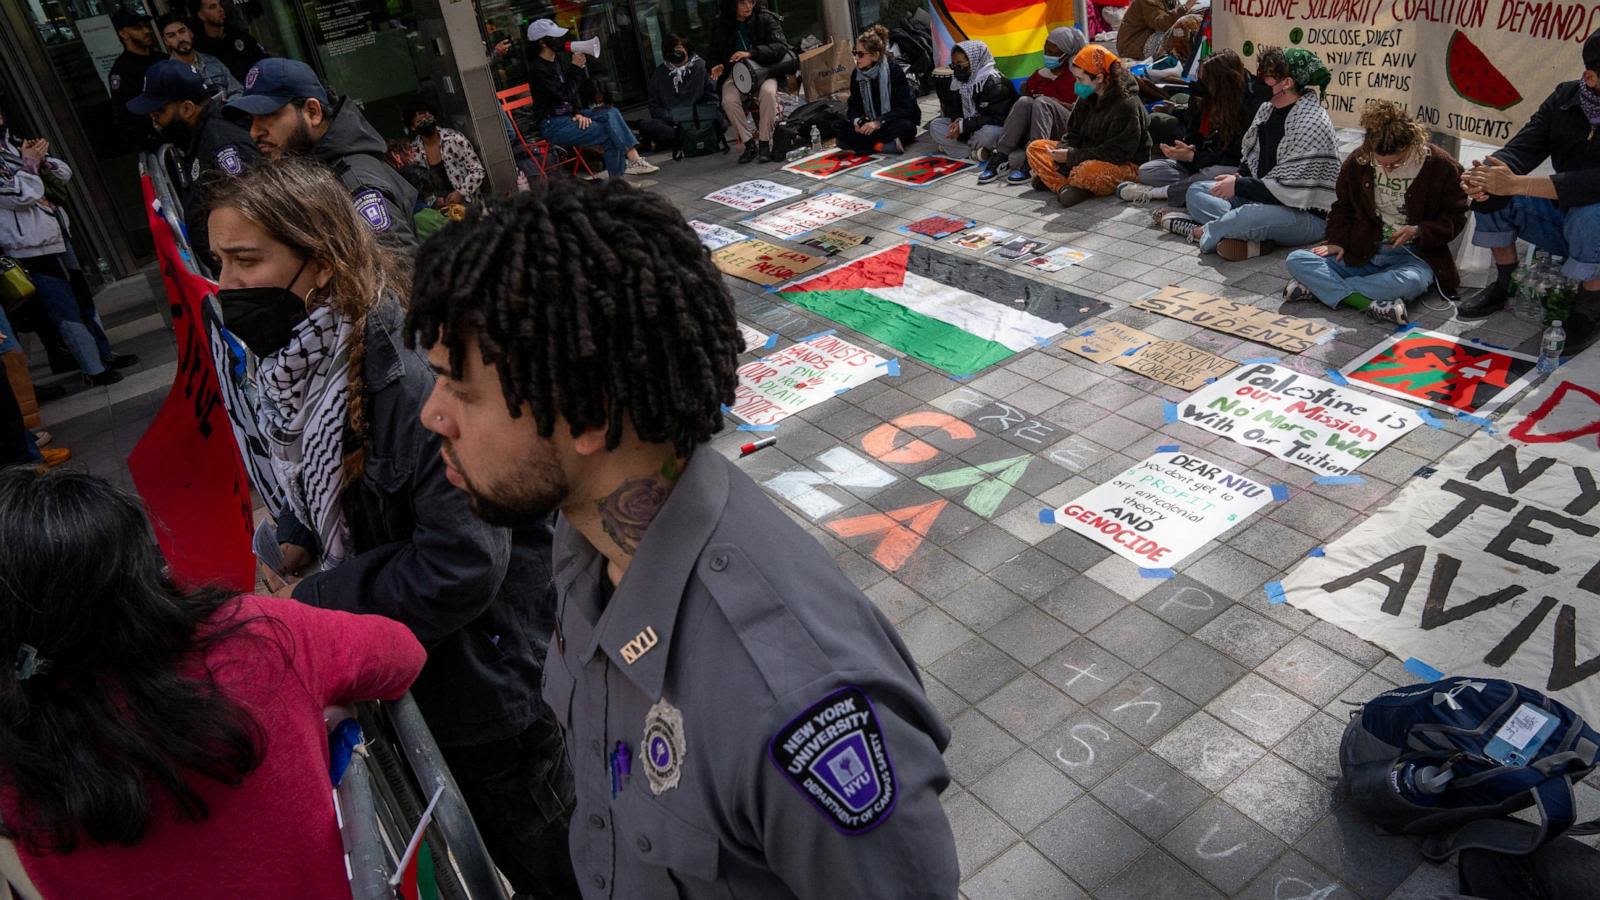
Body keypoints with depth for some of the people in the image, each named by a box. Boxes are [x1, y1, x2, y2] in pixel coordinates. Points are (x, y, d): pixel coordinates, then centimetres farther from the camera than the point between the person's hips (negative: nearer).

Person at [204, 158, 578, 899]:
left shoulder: (412, 372, -31)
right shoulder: (296, 356, -3)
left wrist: (314, 600, -17)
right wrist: (289, 546, -5)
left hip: (482, 671, -8)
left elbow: (461, 566, -29)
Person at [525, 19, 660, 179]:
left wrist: (578, 112, -5)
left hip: (568, 115, 8)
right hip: (552, 125, -8)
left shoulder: (557, 61, 11)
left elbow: (574, 90, 13)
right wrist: (575, 68, -17)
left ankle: (634, 158, -24)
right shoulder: (537, 69, -15)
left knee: (610, 112, -12)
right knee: (609, 133, -17)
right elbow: (565, 94, -20)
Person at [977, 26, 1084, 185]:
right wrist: (1025, 90, 1)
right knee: (1024, 101, -24)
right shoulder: (1040, 74, 20)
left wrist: (1051, 101, -14)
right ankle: (999, 156, -35)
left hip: (1068, 129, -4)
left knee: (1041, 102, -31)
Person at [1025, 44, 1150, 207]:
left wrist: (1072, 157, -25)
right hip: (1088, 158, 9)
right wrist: (1063, 152, -13)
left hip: (1125, 165, -9)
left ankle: (1052, 179, -12)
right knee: (1035, 148, -3)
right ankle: (1064, 186, -26)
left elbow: (1115, 153, -24)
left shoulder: (1127, 106, -21)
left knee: (1086, 172, -43)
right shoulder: (1088, 98, 5)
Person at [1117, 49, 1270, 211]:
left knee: (1214, 175, -42)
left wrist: (1192, 157, -23)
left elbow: (1238, 156, -18)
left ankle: (1153, 192, -28)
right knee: (1147, 171, -10)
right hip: (1197, 164, 7)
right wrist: (1188, 149, -13)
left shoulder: (1251, 102, -17)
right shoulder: (1204, 96, 2)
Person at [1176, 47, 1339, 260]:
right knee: (1197, 191, 4)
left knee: (1248, 216, -40)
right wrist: (1238, 177, -3)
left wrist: (1239, 186, -18)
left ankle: (1199, 233, -12)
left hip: (1307, 215, -10)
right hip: (1264, 197, 10)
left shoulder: (1312, 123, -19)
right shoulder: (1268, 109, 6)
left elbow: (1292, 189, -22)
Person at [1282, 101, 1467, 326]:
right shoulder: (1358, 161, 1)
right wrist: (1338, 241, -1)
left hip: (1413, 255, -3)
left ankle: (1321, 287, -30)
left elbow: (1455, 217, 1)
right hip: (1363, 251, 3)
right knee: (1296, 260, -21)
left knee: (1411, 282, -42)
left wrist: (1418, 231, -17)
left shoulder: (1442, 166, -7)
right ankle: (1368, 302, -35)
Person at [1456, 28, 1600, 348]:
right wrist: (1486, 174, -36)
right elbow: (1524, 147, -13)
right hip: (1559, 219, 6)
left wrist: (1516, 184, -41)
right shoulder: (1565, 97, -5)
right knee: (1488, 192, -11)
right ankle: (1503, 285, 5)